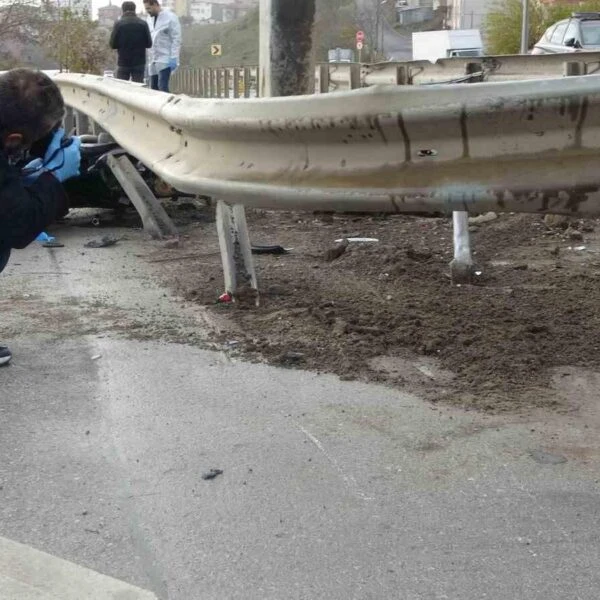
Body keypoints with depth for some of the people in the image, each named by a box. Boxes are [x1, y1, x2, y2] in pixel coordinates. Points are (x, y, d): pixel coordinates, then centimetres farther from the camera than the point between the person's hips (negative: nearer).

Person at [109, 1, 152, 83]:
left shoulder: (119, 24, -7)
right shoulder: (143, 24, -3)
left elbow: (113, 44, -4)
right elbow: (149, 44, 0)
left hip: (123, 62, -1)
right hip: (139, 62, 1)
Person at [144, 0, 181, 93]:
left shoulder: (170, 17, -8)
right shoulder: (150, 19, 13)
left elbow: (176, 39, -10)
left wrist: (173, 58, -17)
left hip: (165, 59, -7)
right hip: (153, 60, 7)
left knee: (162, 87, -17)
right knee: (154, 88, 8)